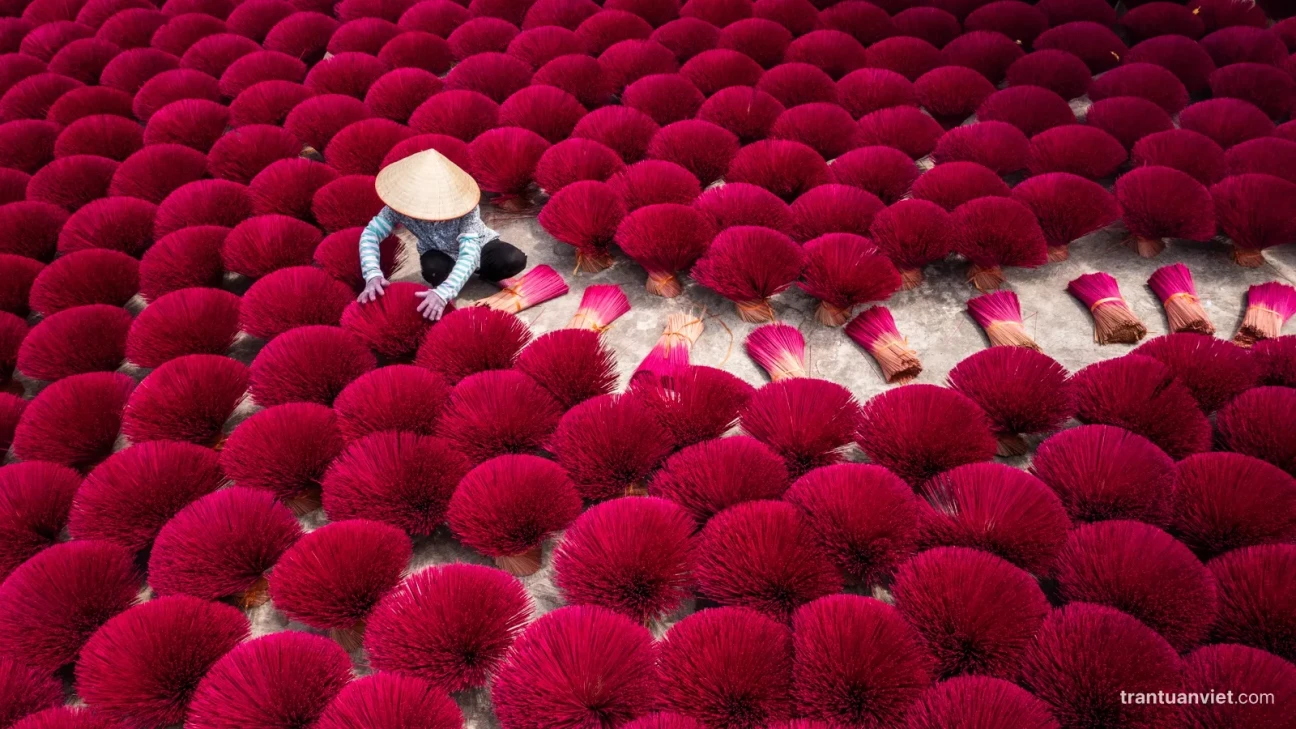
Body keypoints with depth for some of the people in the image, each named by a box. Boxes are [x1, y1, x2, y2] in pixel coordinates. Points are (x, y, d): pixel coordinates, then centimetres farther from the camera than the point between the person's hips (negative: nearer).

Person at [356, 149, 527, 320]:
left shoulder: (464, 207, -37)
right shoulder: (401, 203, -30)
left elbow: (470, 255, -46)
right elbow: (370, 234, -26)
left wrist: (443, 293, -60)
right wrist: (372, 275, -45)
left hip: (476, 247, -1)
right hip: (440, 254, 1)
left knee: (515, 260, -31)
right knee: (433, 270, -36)